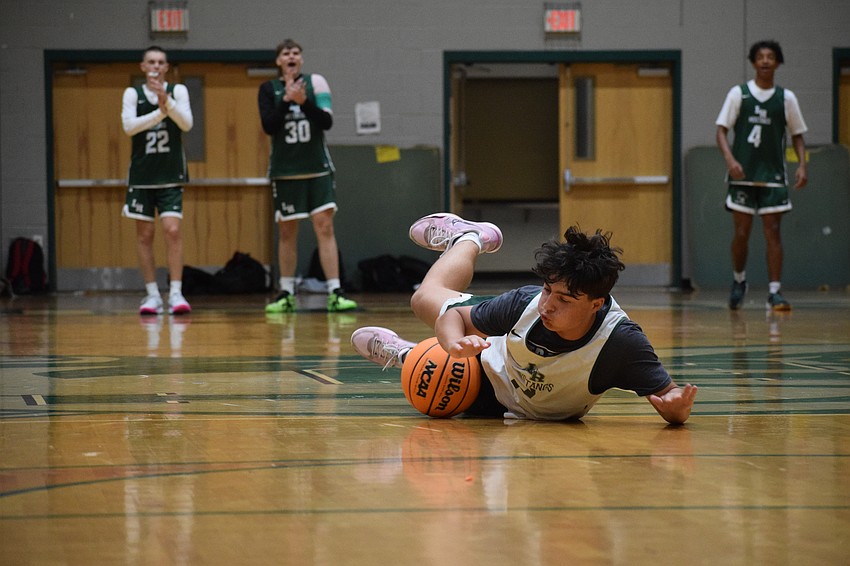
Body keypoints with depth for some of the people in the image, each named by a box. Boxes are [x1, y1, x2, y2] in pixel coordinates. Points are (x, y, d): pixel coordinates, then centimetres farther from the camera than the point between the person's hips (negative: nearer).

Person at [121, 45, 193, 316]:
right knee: (145, 233, 3)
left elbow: (187, 123, -13)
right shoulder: (133, 93, 2)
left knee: (172, 230, -11)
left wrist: (166, 100, -27)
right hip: (142, 174, 1)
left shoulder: (178, 91, 2)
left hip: (171, 174, -1)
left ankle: (176, 293, -11)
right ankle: (152, 295, 10)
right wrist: (160, 112, -23)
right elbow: (129, 126, -13)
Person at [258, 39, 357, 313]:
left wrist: (304, 102, -19)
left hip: (317, 167, 0)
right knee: (286, 232, 6)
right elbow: (268, 126, -9)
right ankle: (286, 294, 14)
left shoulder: (314, 83, 2)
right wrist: (287, 99, -18)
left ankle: (335, 293, -12)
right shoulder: (269, 89, 2)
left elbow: (327, 122, -5)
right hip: (285, 171, 0)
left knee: (324, 226, -8)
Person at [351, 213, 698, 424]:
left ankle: (411, 355, 45)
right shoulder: (528, 302, -36)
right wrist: (455, 342, -44)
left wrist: (675, 407, -66)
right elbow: (452, 315, -21)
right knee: (427, 298, 19)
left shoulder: (620, 341, -45)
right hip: (493, 360, 1)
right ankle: (469, 238, 49)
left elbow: (668, 395, -41)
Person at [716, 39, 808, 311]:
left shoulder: (786, 98, 5)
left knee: (773, 232, -4)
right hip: (743, 175, -1)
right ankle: (738, 280, 25)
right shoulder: (738, 93, 1)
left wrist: (802, 165, -4)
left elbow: (797, 135, 12)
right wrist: (730, 159, -18)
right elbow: (722, 130, -1)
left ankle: (774, 292, -4)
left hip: (773, 176, 1)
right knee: (741, 233, 1)